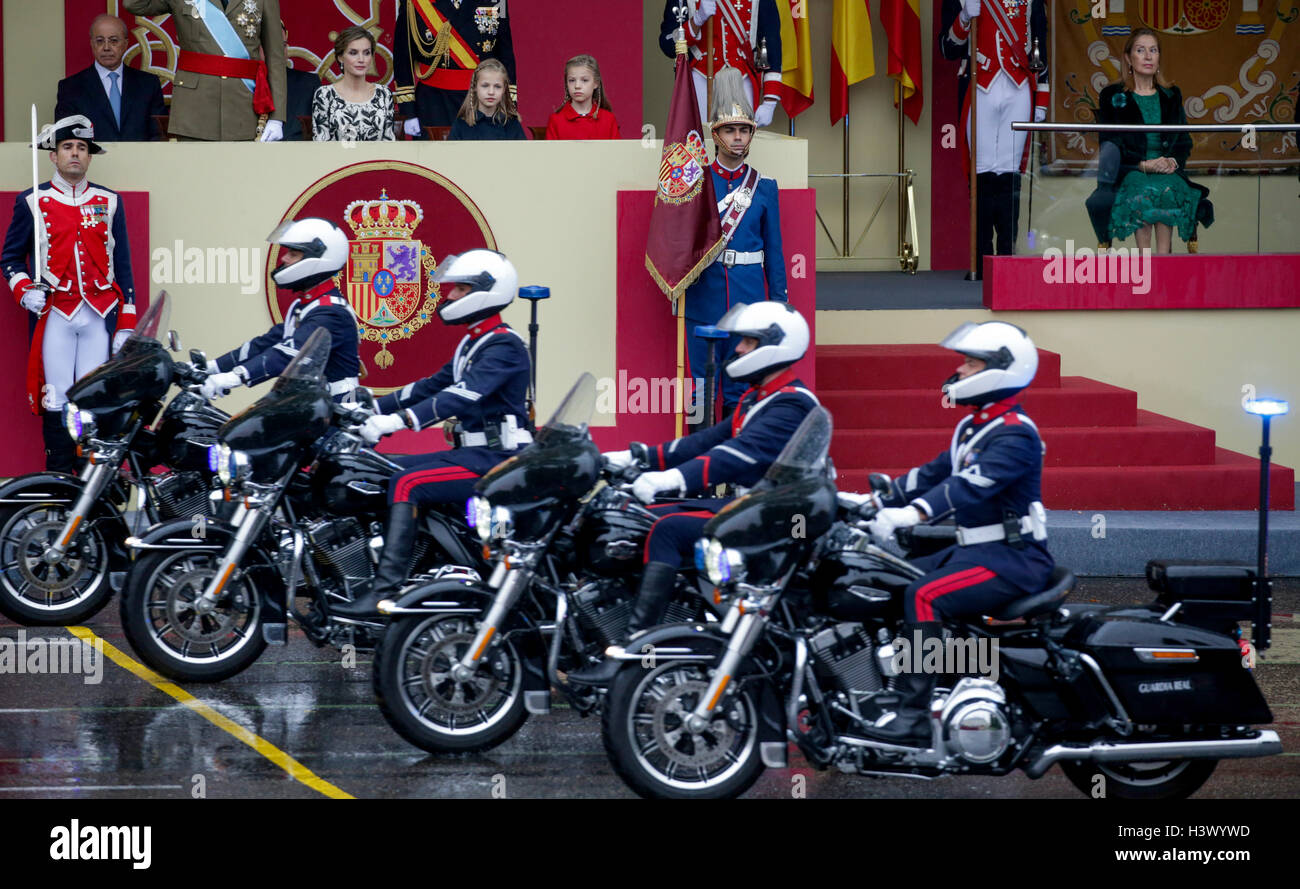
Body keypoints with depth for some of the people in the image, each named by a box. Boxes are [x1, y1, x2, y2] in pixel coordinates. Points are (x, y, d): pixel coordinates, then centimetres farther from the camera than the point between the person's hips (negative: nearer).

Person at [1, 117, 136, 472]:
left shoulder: (109, 202, 13)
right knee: (56, 399, -4)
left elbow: (123, 265, 12)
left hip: (99, 315, 1)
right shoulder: (32, 202, 8)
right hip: (54, 314, -1)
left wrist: (126, 324, 6)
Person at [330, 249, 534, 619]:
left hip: (497, 460, -10)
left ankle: (385, 593, -33)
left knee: (407, 484, -26)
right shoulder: (473, 342, 19)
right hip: (474, 452, 10)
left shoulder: (504, 346, -13)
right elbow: (434, 385, 22)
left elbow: (463, 395, -26)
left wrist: (399, 420, -34)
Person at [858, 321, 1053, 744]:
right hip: (976, 549, 10)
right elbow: (933, 473, 21)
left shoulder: (1016, 435, -16)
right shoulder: (973, 426, 16)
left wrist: (912, 513, -42)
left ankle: (914, 714, -28)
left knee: (923, 596, -28)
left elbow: (973, 485, -31)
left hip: (1013, 556, -10)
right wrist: (876, 500, 12)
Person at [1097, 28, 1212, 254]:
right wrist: (1144, 164, -14)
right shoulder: (1111, 97, 11)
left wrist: (1173, 161, -8)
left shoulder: (1171, 96, 21)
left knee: (1167, 189, -35)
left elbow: (1184, 141, 17)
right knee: (1143, 191, -37)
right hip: (1129, 172, -2)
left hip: (1168, 170, 2)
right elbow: (1109, 145, 2)